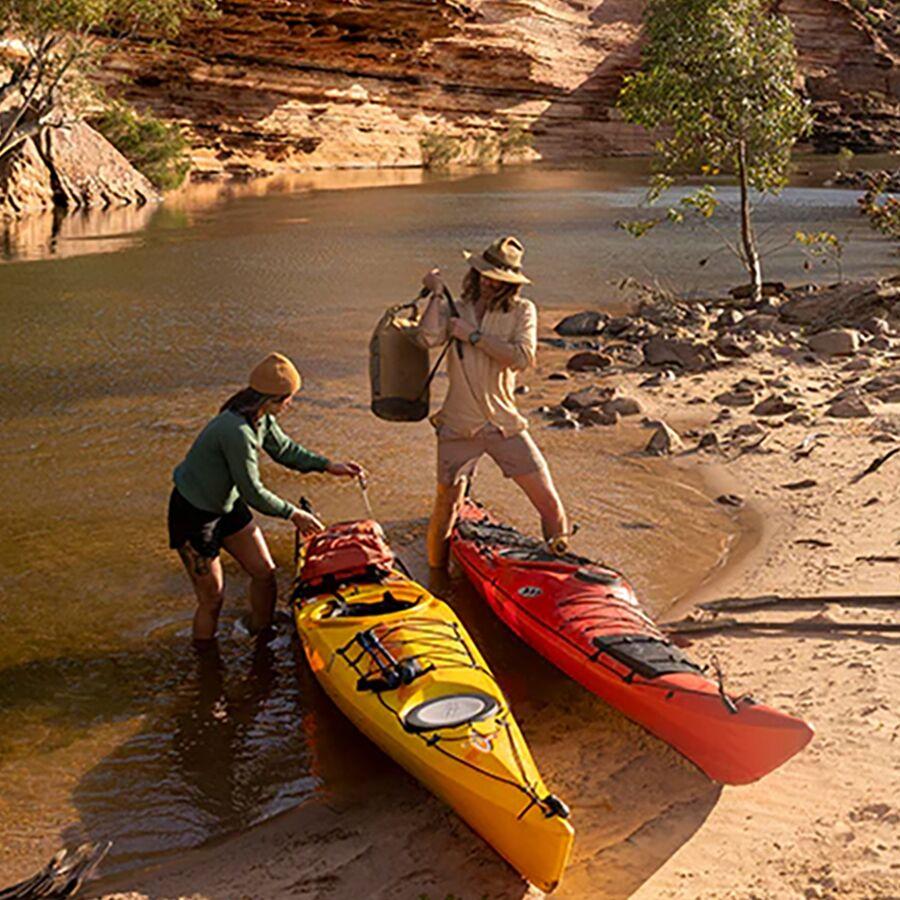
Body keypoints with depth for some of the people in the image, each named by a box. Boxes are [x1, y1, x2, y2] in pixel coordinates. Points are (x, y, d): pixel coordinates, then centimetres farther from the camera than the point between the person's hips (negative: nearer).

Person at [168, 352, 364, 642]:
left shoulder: (261, 419, -6)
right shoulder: (237, 431, -34)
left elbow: (284, 449, 14)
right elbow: (252, 492, -26)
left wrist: (327, 465, 6)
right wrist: (293, 514, -14)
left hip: (227, 504, 9)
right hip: (194, 514, -9)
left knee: (265, 572, 11)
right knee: (212, 598, 1)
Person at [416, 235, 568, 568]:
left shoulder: (522, 311, 3)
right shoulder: (455, 309, 5)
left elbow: (522, 357, -14)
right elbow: (427, 337, -15)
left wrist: (473, 335, -12)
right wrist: (437, 294, -9)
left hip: (505, 424, 0)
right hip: (458, 426, 0)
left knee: (548, 502, -1)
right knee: (447, 504, 8)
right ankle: (436, 572, 29)